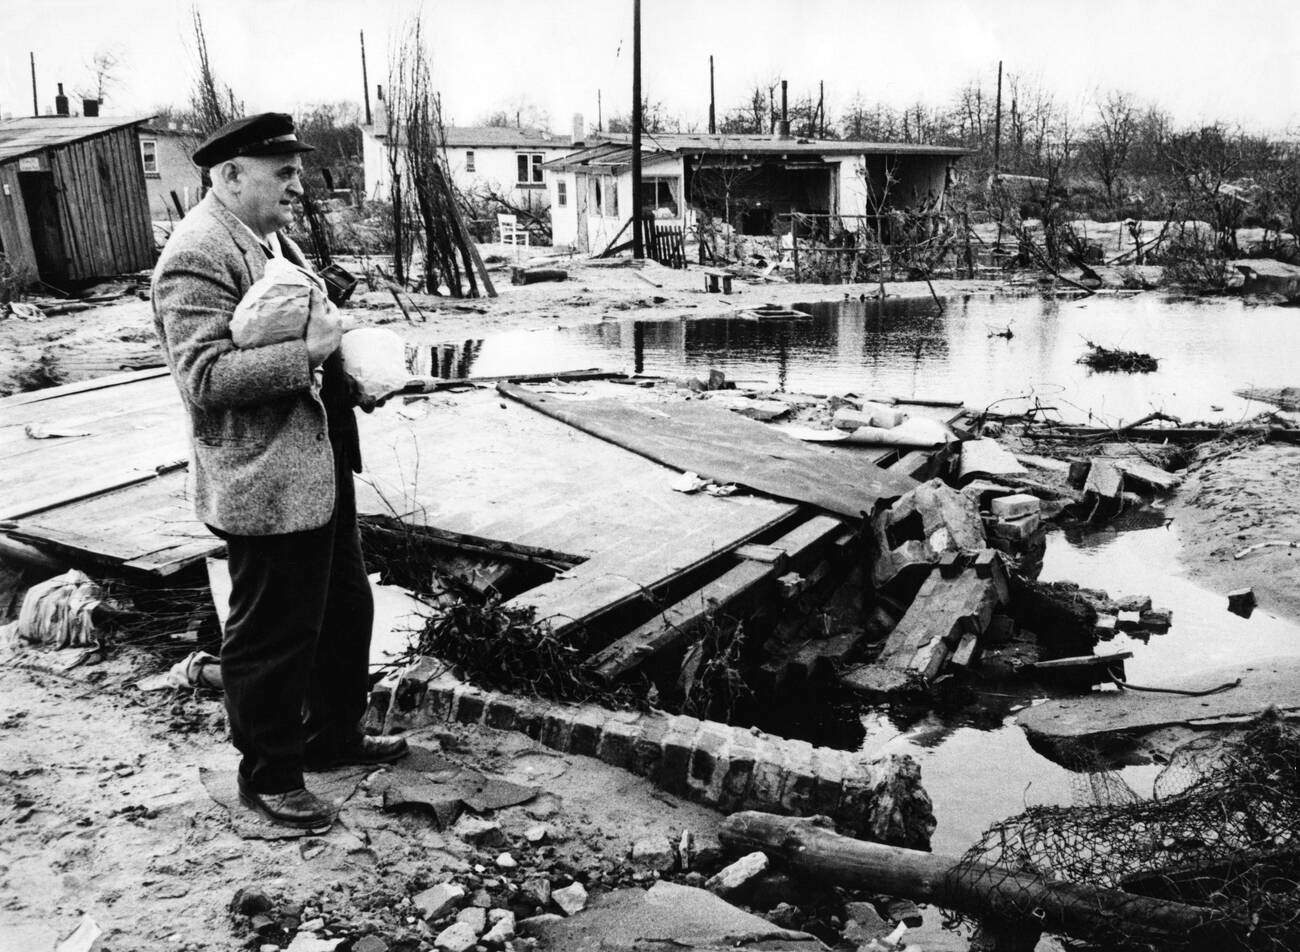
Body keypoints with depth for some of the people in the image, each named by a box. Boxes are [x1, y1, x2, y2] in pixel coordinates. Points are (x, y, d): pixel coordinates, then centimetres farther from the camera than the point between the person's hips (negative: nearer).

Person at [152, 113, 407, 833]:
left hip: (323, 470, 10)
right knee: (271, 636, 5)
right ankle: (268, 775, 24)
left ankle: (334, 736, 41)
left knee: (345, 610, 21)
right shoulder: (197, 257, -17)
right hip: (265, 486, -10)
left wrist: (333, 334, 8)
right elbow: (204, 378, -25)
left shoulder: (272, 239, 13)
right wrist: (307, 350, -26)